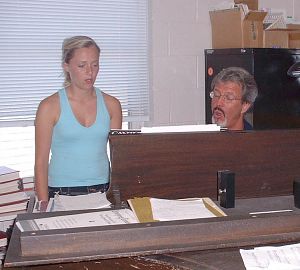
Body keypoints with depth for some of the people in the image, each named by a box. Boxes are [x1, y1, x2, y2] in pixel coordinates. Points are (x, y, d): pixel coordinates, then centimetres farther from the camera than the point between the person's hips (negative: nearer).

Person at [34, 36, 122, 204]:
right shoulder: (50, 107, -1)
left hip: (103, 188, 2)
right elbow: (41, 162, -1)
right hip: (62, 192, -2)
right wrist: (44, 206, -8)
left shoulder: (111, 105, 8)